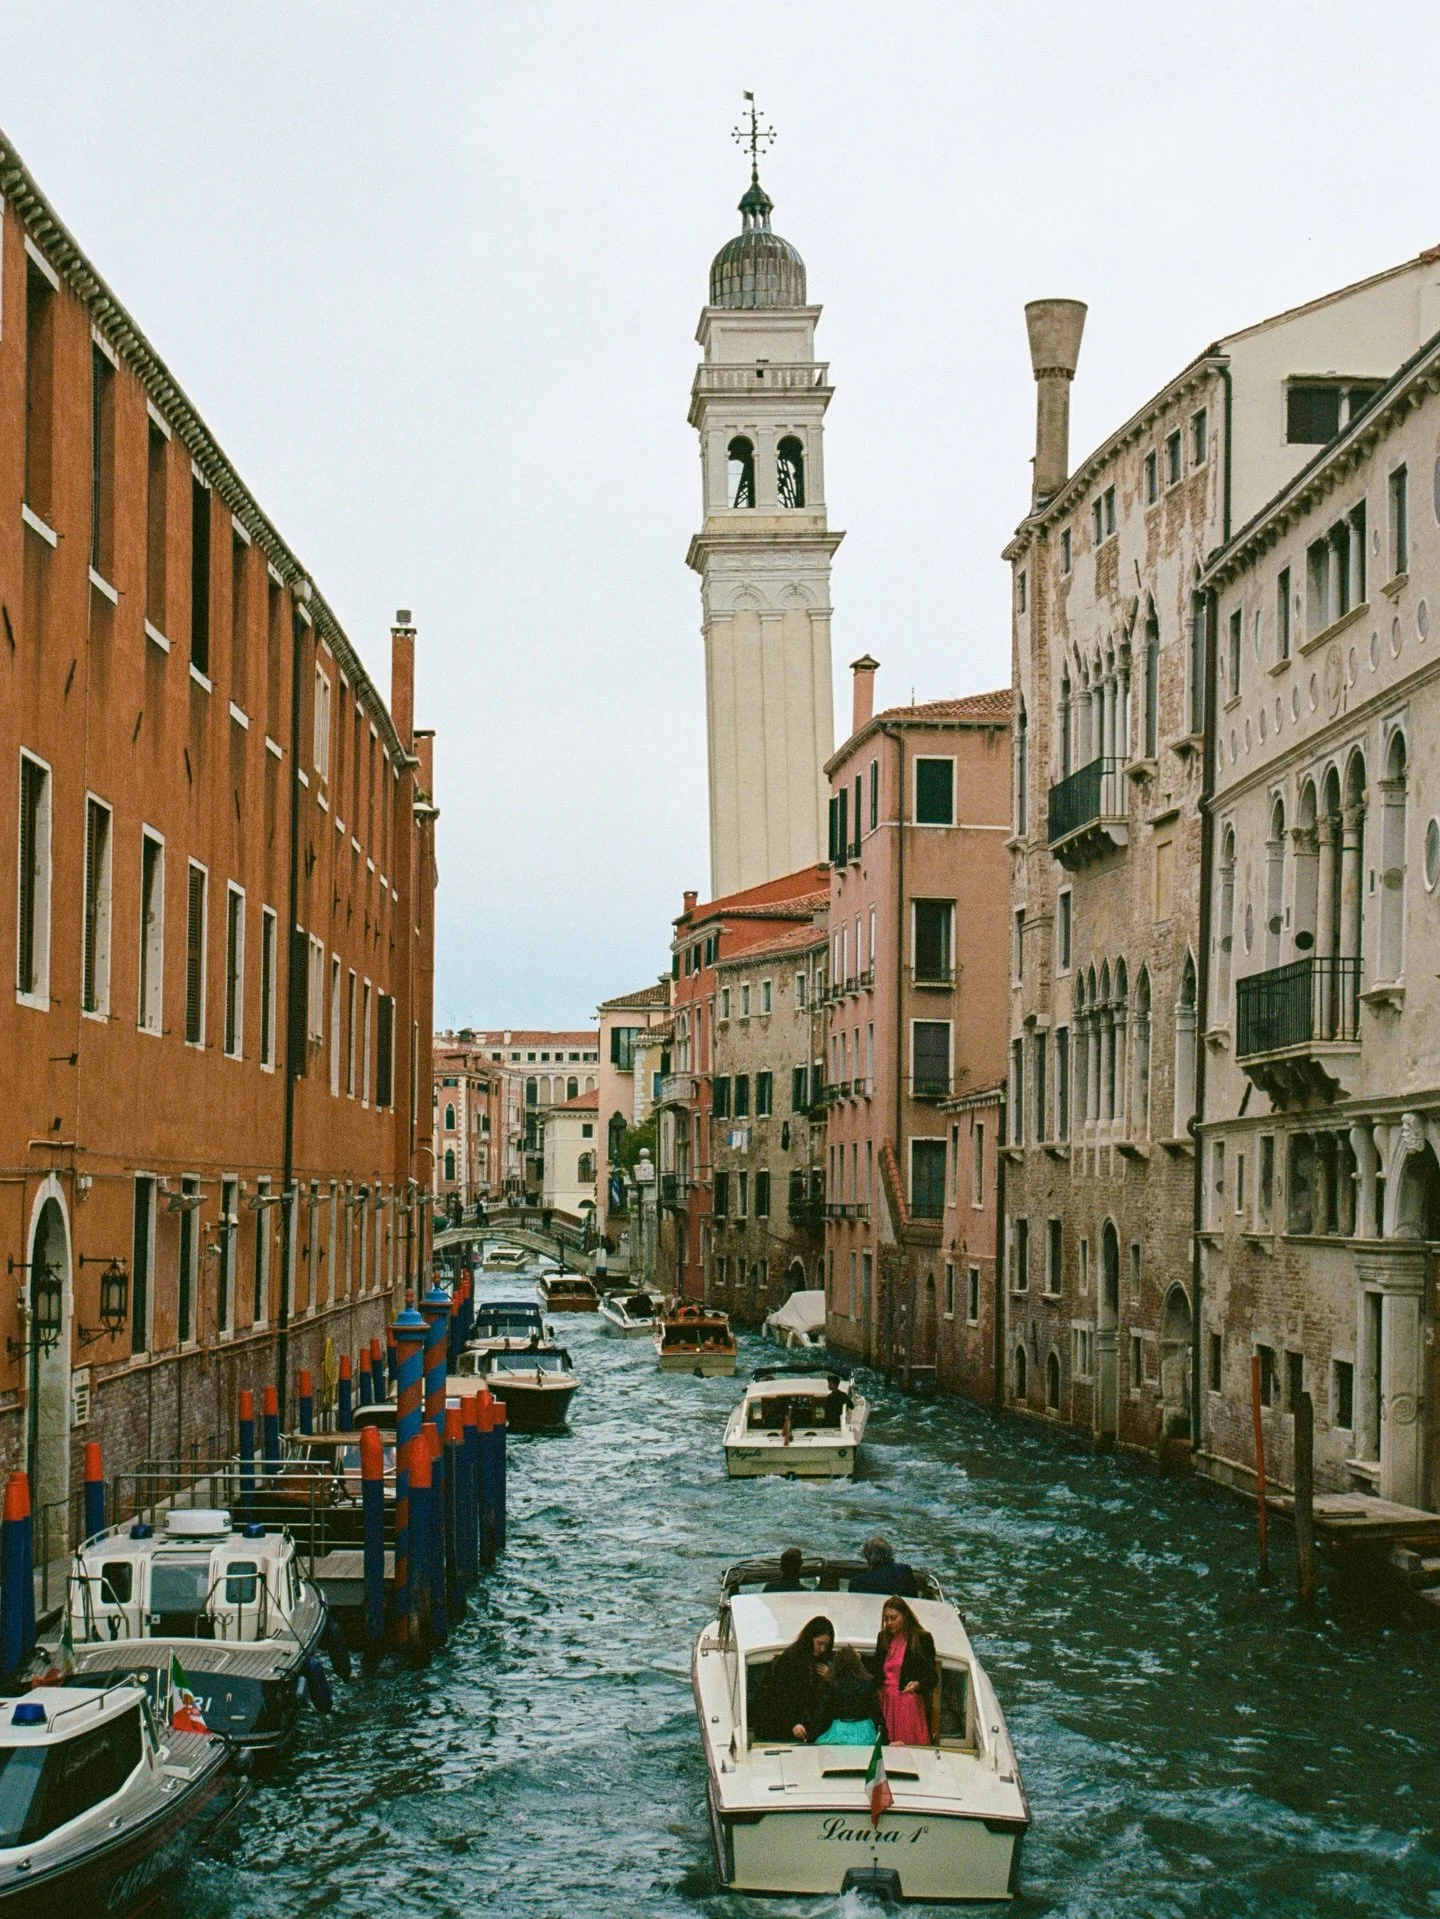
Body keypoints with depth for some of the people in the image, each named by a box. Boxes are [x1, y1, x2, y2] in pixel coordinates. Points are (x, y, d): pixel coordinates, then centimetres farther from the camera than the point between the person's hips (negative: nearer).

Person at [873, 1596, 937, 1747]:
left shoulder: (922, 1638, -5)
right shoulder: (883, 1638, 13)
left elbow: (932, 1676, -8)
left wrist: (918, 1684, -26)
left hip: (910, 1704, -5)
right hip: (887, 1703, 5)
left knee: (911, 1744, -7)